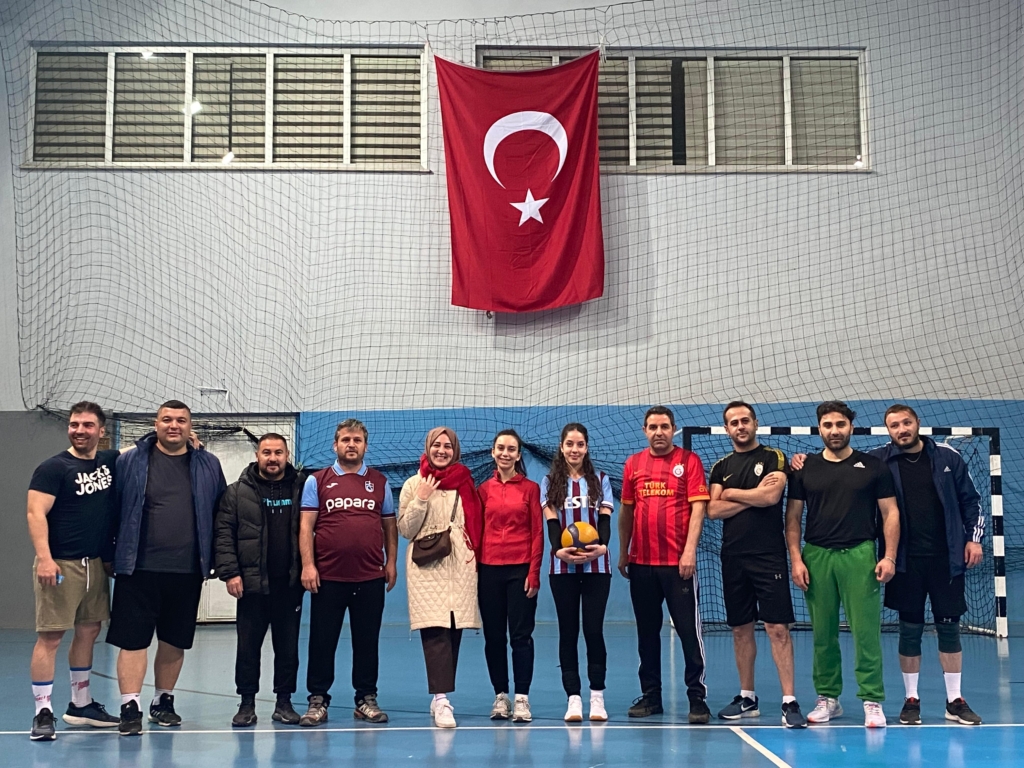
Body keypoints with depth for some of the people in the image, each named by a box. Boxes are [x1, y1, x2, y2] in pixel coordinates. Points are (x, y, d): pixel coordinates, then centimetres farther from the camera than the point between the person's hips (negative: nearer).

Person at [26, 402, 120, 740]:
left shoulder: (110, 461, 9)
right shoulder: (53, 468, -7)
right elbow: (36, 513, -15)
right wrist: (43, 557, -25)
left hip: (97, 563, 7)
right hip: (60, 565, -6)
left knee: (88, 631, 14)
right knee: (49, 636, -6)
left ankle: (80, 705, 27)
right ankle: (43, 712, -2)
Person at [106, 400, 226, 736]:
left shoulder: (208, 466, 6)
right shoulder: (130, 462, 0)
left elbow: (220, 514, 12)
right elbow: (113, 510, 3)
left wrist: (214, 558, 8)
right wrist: (113, 555, 1)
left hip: (187, 571, 3)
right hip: (139, 568, -2)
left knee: (175, 640, 12)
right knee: (132, 639, -3)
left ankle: (163, 702, 27)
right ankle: (130, 708, 2)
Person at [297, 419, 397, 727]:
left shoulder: (379, 482, 10)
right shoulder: (317, 481, 4)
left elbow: (389, 525, 14)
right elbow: (306, 525, 0)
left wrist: (391, 562, 5)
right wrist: (307, 564, -9)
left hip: (370, 577, 2)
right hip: (328, 577, -1)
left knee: (367, 641, 7)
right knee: (322, 641, 3)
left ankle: (366, 699, 17)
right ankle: (318, 701, 11)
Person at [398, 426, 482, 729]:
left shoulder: (465, 483, 11)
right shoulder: (414, 484, 6)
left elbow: (476, 524, 16)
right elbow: (405, 530, 1)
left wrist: (474, 552, 3)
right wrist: (421, 499, -8)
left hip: (460, 565, 3)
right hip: (427, 567, -2)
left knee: (454, 630, 2)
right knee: (435, 631, -13)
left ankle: (441, 698, 12)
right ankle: (441, 700, -17)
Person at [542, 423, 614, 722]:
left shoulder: (600, 480, 10)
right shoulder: (550, 482, 8)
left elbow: (605, 518, 0)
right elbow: (551, 521, -2)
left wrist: (602, 546, -21)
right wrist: (558, 550, -22)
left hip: (596, 566, 0)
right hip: (563, 567, 0)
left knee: (594, 629, -3)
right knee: (568, 631, 2)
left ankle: (597, 696, 4)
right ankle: (573, 698, 4)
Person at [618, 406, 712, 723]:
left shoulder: (689, 460, -1)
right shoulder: (633, 464, 10)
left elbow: (698, 507, -7)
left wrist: (690, 550, -15)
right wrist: (623, 552, 12)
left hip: (678, 562, -4)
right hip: (641, 563, 4)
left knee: (689, 630, -3)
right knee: (647, 632, 11)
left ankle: (697, 698, 3)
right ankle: (650, 696, 20)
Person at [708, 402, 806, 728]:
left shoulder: (773, 457, 1)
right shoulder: (721, 466, 12)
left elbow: (771, 497, -14)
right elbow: (713, 510, 1)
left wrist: (732, 493, -2)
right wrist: (754, 496, -8)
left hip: (768, 555, -4)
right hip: (733, 557, 4)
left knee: (777, 628, -8)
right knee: (741, 629, 10)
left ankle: (789, 701, -7)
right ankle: (747, 698, 20)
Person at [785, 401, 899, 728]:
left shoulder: (873, 467, 6)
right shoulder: (805, 469, 9)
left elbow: (890, 513, 5)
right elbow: (793, 517, 10)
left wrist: (889, 556, -4)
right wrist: (796, 559, 0)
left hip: (859, 554, -2)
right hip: (817, 556, 2)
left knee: (866, 631, -4)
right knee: (823, 633, 7)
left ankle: (872, 701, 2)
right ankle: (828, 698, 18)